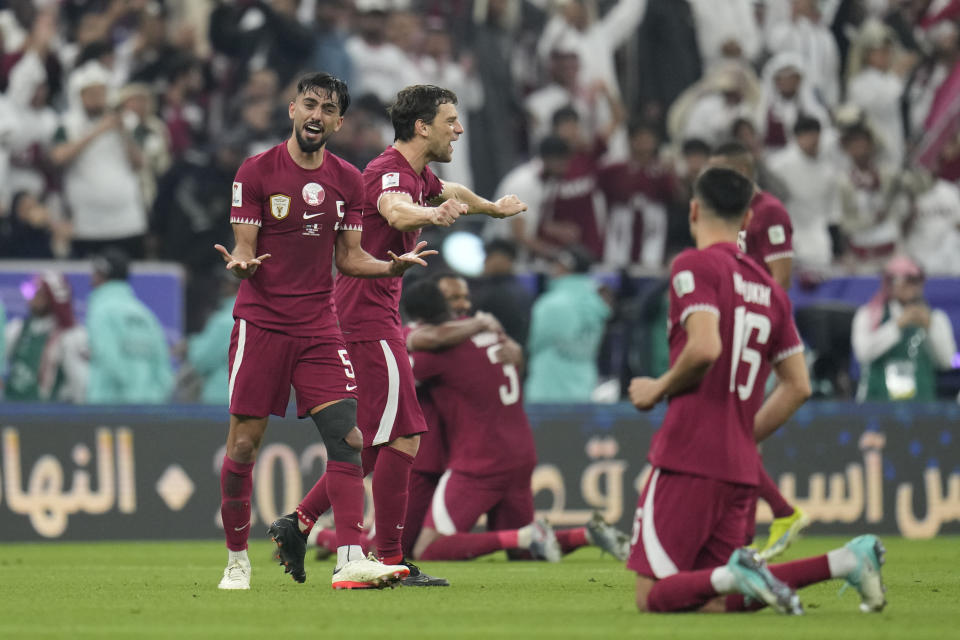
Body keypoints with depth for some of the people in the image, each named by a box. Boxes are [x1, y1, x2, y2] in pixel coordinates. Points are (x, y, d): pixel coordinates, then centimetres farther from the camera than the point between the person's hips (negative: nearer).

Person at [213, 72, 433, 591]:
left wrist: (391, 265, -7)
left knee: (347, 438, -11)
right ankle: (236, 560, 13)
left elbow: (349, 258, 12)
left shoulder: (347, 180, 8)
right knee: (243, 445, -2)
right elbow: (245, 248, -3)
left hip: (319, 327, 3)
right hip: (261, 323, -3)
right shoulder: (256, 172, -3)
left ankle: (349, 559, -15)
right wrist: (241, 262, -27)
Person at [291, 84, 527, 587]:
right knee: (403, 436, -11)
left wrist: (494, 208, 57)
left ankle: (300, 521, 15)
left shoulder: (416, 174, 15)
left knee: (375, 442, 13)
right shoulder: (388, 171, -17)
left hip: (376, 316, 10)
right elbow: (396, 210, -42)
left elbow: (448, 192, 40)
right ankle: (390, 560, -8)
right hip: (368, 317, -10)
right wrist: (433, 213, -63)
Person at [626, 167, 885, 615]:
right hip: (741, 468, 7)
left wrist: (659, 389, -4)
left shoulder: (694, 265, -5)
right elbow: (798, 388, 17)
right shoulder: (769, 287, 17)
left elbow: (705, 347, -21)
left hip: (689, 460, -7)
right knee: (713, 603, 8)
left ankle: (735, 577, -33)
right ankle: (845, 561, -8)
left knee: (653, 596, -5)